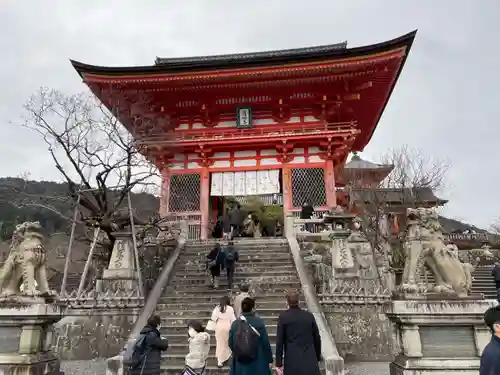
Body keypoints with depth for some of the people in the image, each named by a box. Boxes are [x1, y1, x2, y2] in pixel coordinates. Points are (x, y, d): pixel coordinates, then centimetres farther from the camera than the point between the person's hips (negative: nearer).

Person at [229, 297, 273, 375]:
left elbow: (230, 344, 2)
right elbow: (265, 342, -10)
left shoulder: (235, 323, -4)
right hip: (258, 365, -2)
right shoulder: (259, 322, -12)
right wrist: (270, 360, 1)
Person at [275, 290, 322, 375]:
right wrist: (317, 357, 21)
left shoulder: (283, 317, -4)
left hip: (292, 361, -2)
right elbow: (317, 338, 9)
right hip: (310, 360, 2)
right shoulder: (309, 316, 4)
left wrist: (279, 363, 2)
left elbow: (279, 341, -4)